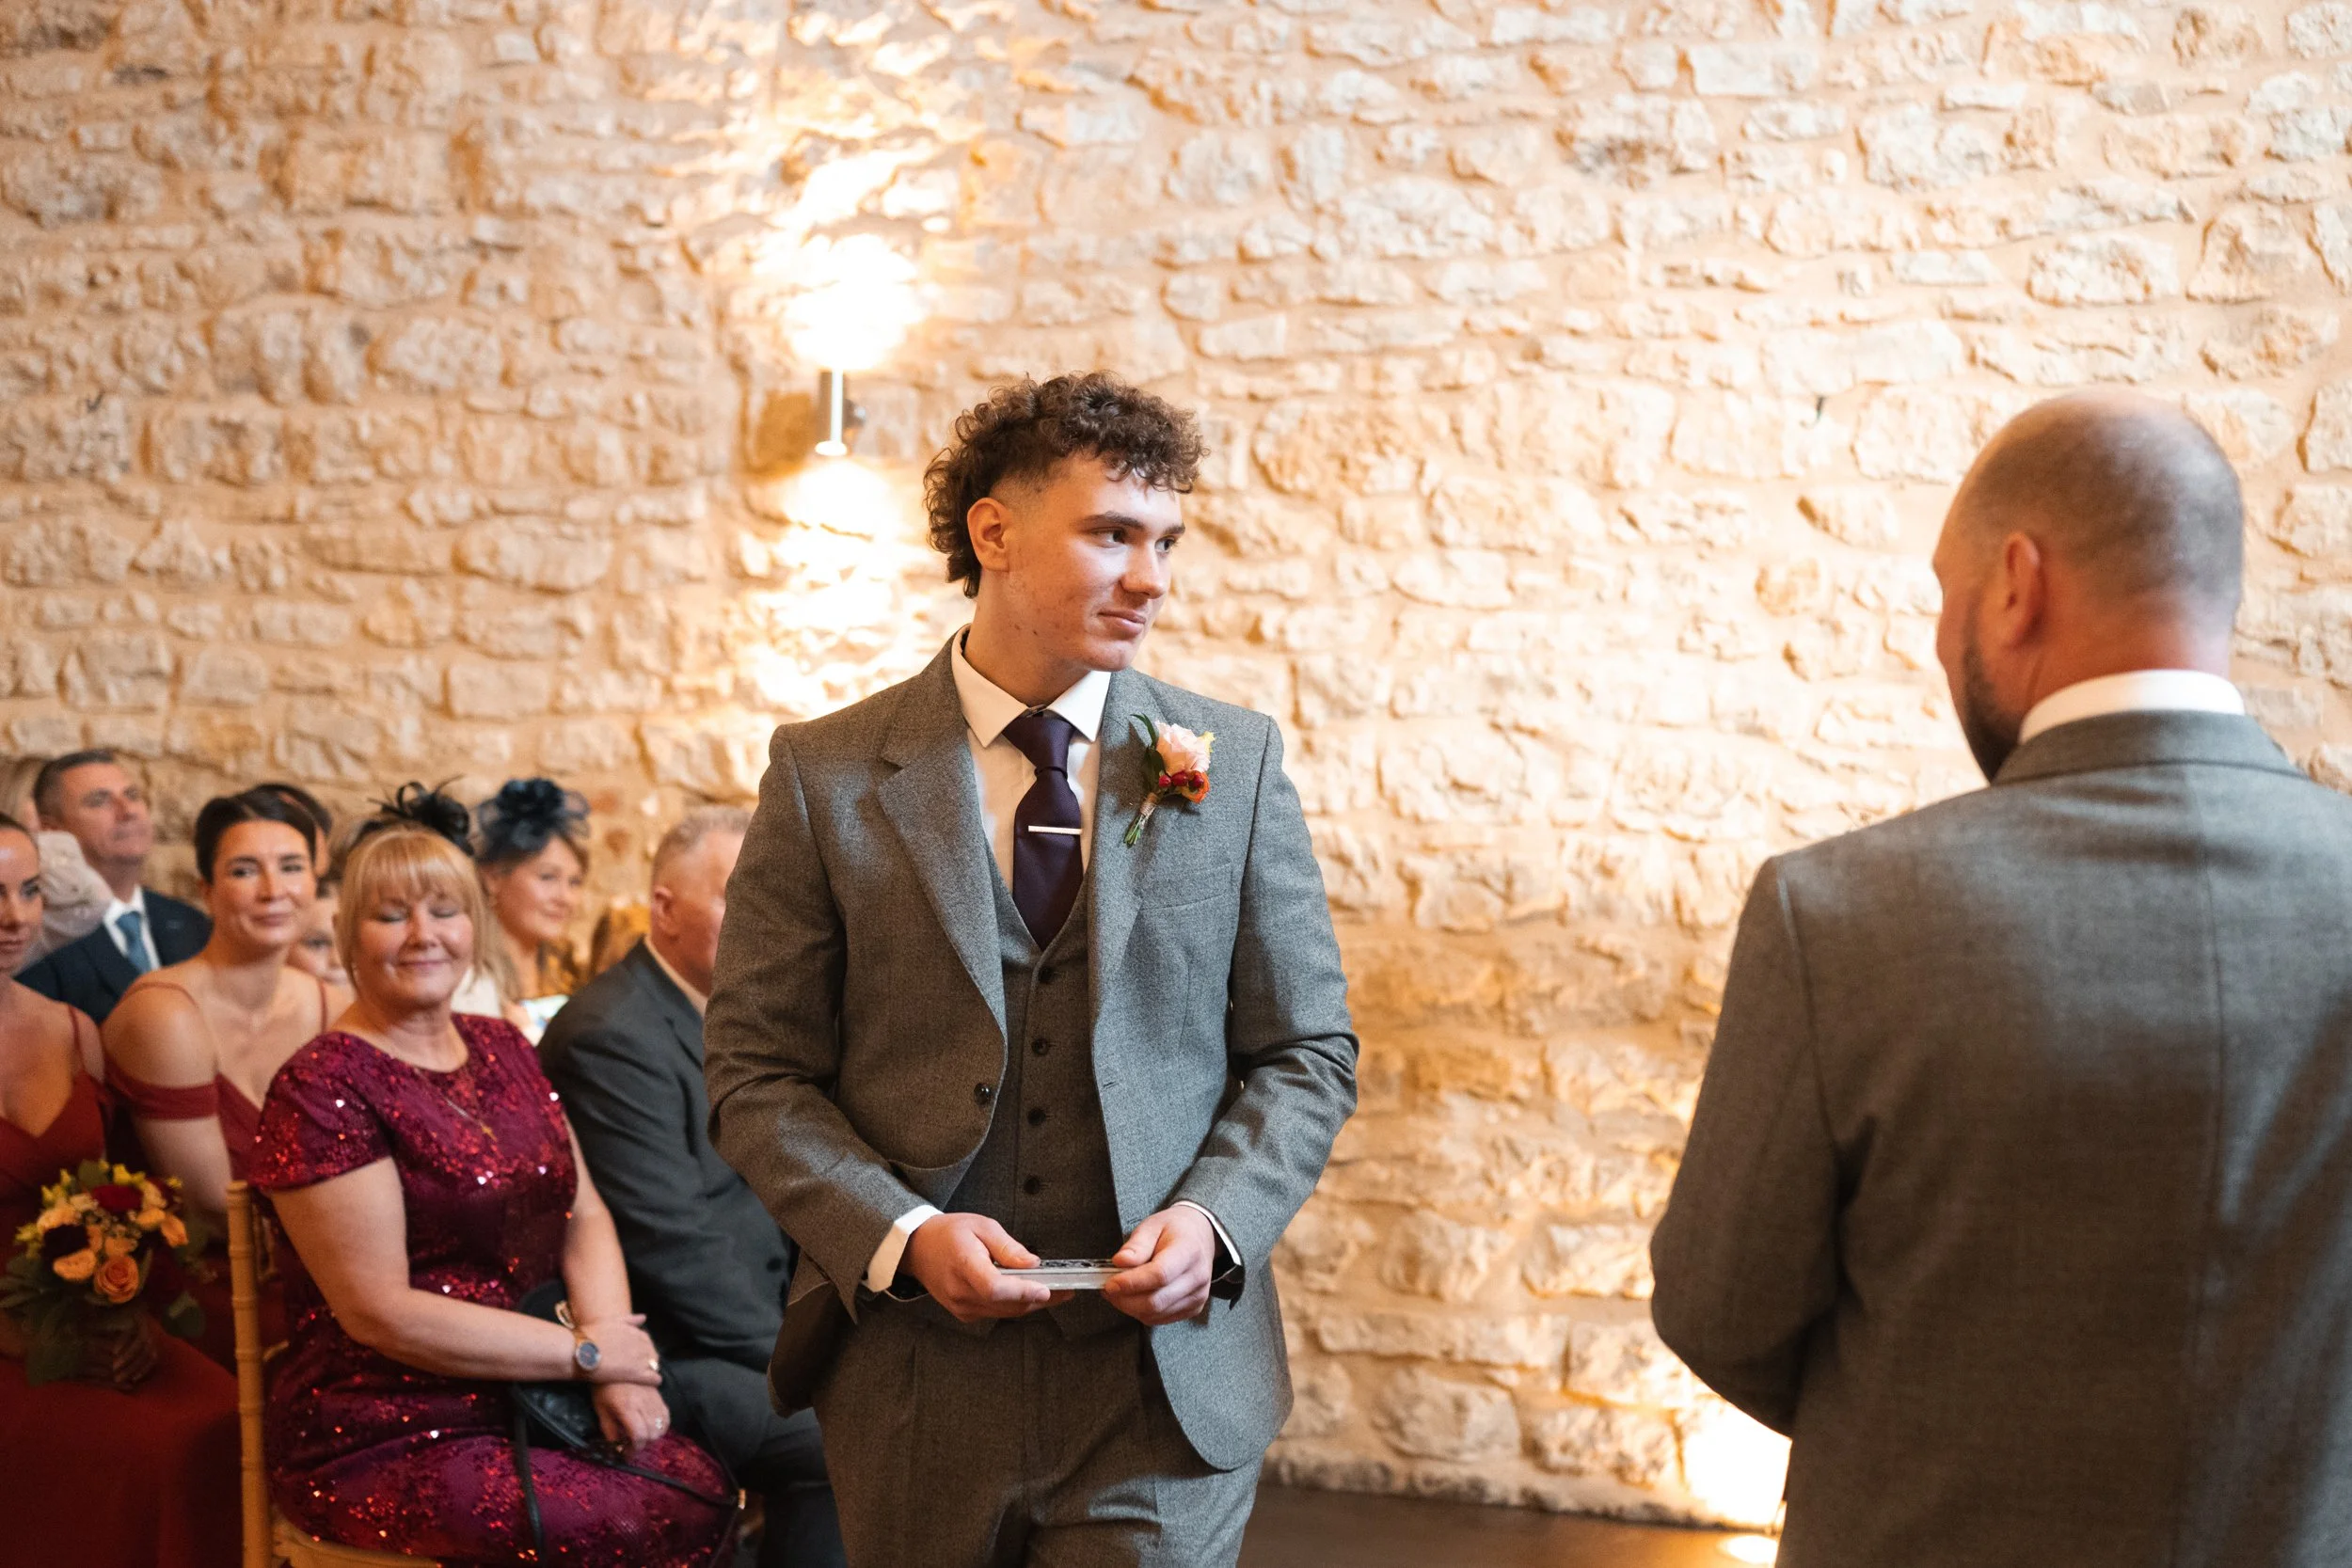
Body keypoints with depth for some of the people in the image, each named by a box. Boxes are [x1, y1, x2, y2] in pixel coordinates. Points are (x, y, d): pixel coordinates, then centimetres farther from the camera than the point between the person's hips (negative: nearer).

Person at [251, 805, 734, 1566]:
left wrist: (619, 1368, -8)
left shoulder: (502, 1049, 13)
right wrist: (585, 1351, -12)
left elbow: (584, 1217, 11)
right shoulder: (320, 1087, -9)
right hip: (386, 1440, -6)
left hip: (526, 1408, 6)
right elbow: (380, 1311, -14)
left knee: (704, 1494, -18)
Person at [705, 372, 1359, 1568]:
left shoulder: (1234, 762, 2)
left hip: (1166, 1380, 0)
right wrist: (901, 1234, -15)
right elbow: (757, 1075, -1)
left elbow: (1308, 1053, 5)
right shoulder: (825, 775, -2)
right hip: (915, 1375, 0)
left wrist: (1214, 1219, -11)